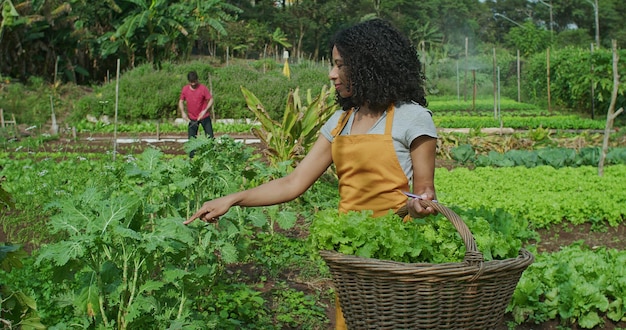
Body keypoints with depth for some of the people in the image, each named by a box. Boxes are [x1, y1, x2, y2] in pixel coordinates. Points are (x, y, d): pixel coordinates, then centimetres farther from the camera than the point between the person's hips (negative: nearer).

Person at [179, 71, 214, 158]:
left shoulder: (203, 88, -15)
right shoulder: (185, 89, -5)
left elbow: (211, 100, -12)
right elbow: (181, 101, 5)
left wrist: (205, 110, -25)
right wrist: (183, 112, -11)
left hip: (204, 117, -3)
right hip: (192, 118, 3)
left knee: (210, 137, 1)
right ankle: (191, 157, 13)